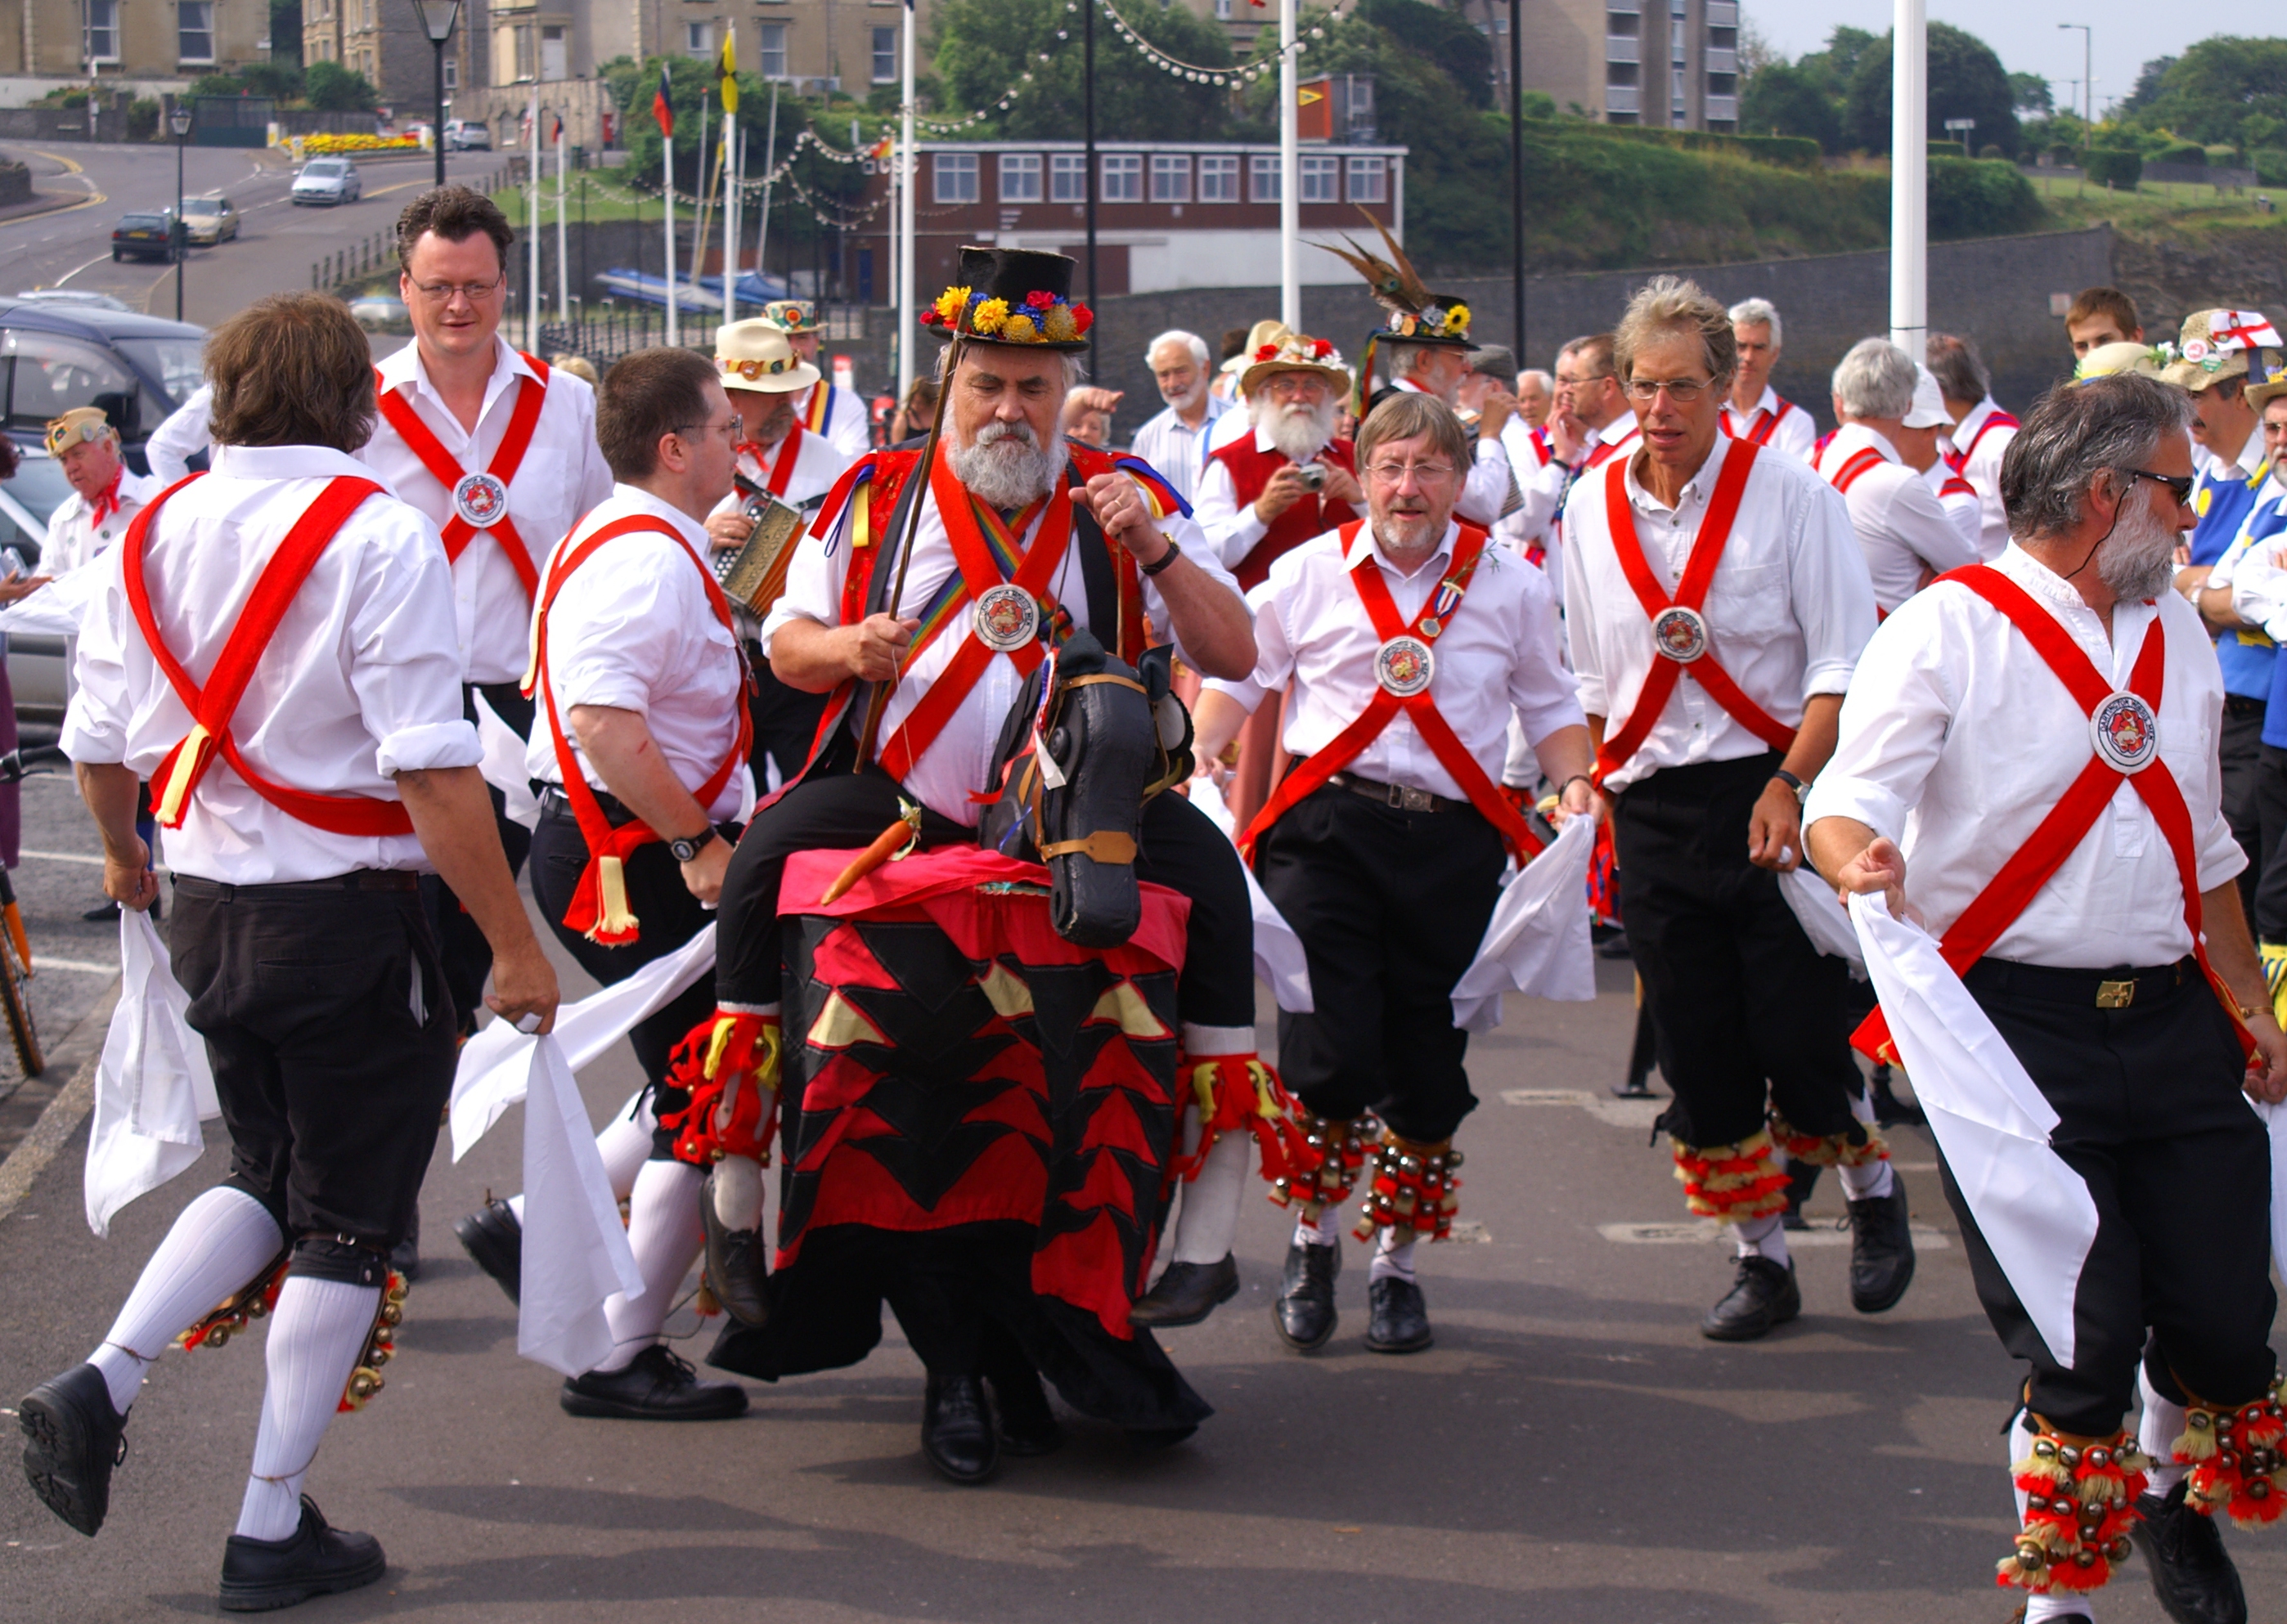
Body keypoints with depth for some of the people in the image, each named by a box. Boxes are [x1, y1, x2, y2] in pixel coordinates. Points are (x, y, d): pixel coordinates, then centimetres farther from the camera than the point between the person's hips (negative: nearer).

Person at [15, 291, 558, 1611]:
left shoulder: (152, 534, 3)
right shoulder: (378, 536, -15)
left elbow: (99, 743, 9)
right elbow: (431, 770, -20)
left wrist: (126, 857, 30)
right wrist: (515, 945, -14)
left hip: (207, 906, 6)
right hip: (352, 912, -6)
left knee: (271, 1176, 25)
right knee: (347, 1225, 7)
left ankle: (101, 1389, 8)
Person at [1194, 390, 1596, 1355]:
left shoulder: (1511, 585, 9)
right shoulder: (1309, 573, 7)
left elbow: (1549, 705, 17)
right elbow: (1239, 673, 14)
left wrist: (1574, 782, -1)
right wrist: (1198, 755, -4)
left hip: (1454, 841, 1)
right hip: (1329, 829, -1)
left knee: (1427, 1068, 4)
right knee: (1327, 1053, -11)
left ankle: (1396, 1266, 22)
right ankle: (1313, 1247, 12)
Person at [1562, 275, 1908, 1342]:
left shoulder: (1789, 494, -6)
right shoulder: (1591, 509, 6)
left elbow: (1845, 664, -8)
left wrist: (1790, 786, -18)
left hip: (1774, 793, -4)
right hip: (1651, 805, 4)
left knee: (1798, 1034, -6)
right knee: (1698, 1054, 5)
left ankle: (1872, 1193, 23)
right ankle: (1761, 1260, 19)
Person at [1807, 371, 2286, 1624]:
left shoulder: (2178, 637, 16)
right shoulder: (1949, 630, -5)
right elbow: (1849, 802, -15)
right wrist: (1860, 863, -37)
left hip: (2171, 1016, 6)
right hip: (2017, 1026, -5)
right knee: (2081, 1331, -7)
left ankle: (2172, 1495, 35)